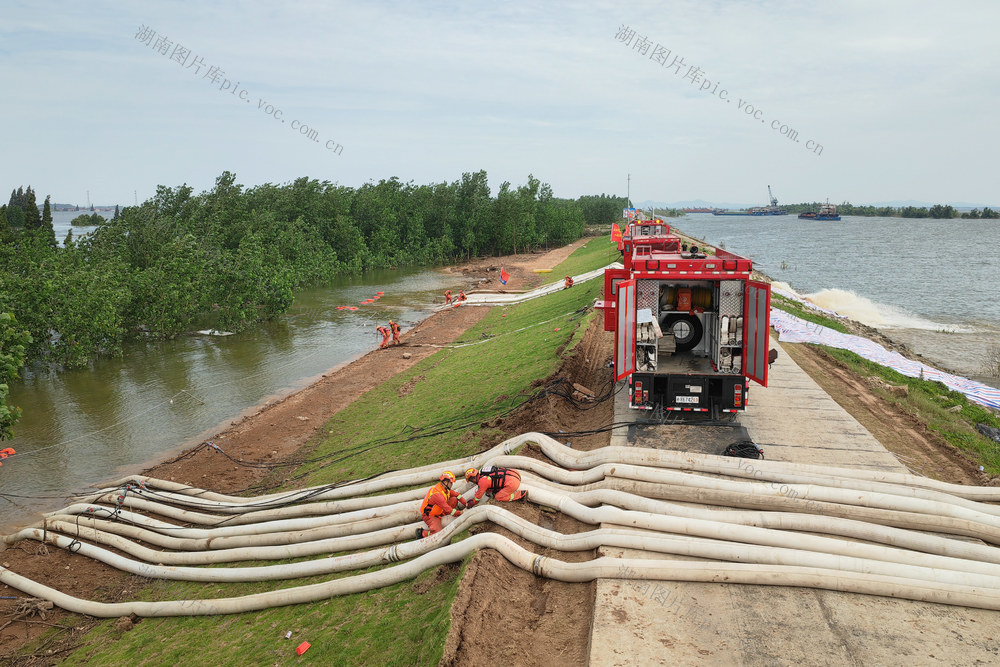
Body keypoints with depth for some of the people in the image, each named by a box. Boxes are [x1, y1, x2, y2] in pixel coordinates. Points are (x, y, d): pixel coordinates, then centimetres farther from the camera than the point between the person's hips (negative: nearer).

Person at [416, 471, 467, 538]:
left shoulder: (445, 487, -6)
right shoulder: (437, 494, -32)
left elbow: (456, 494, 7)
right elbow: (448, 509, -28)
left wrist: (465, 504, 4)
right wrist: (460, 513, -18)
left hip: (439, 511, 9)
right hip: (429, 516, -9)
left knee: (454, 499, -2)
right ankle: (421, 532, -3)